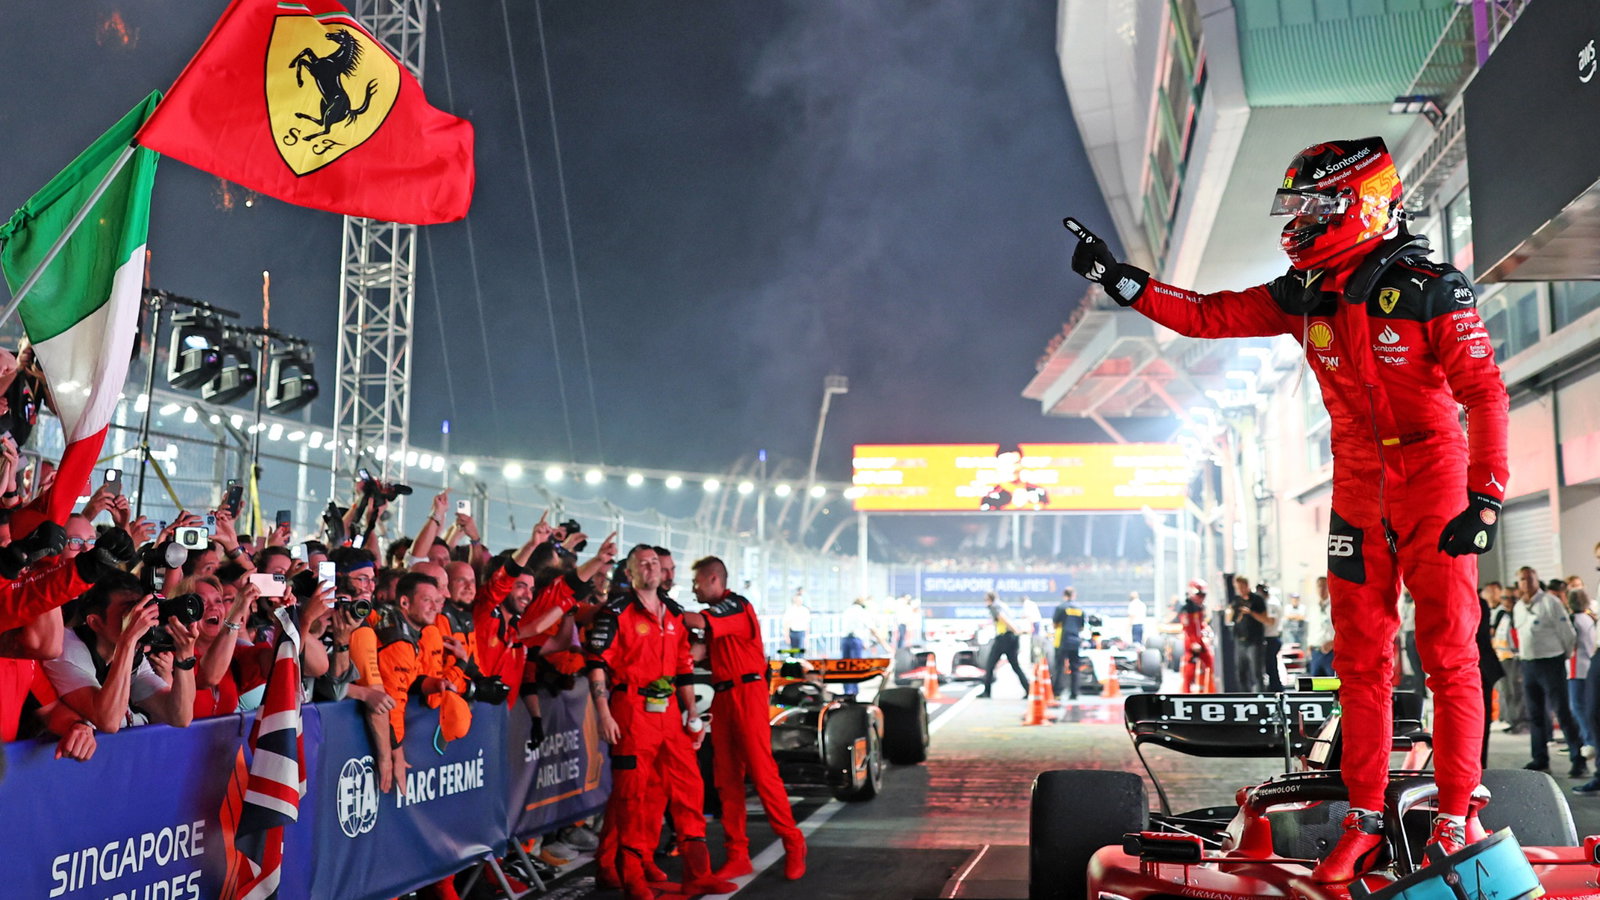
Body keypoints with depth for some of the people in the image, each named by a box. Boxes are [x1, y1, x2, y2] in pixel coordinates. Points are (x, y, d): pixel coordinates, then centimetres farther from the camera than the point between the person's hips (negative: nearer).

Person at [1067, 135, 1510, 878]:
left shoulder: (1430, 289, -13)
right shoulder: (1304, 295, 3)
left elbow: (1485, 393, -13)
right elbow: (1207, 316, 3)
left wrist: (1486, 499, -19)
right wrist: (1118, 278, -3)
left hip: (1436, 484, -5)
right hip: (1358, 490, 5)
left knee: (1449, 657, -2)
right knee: (1359, 660, 6)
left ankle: (1457, 818, 9)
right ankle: (1364, 818, 14)